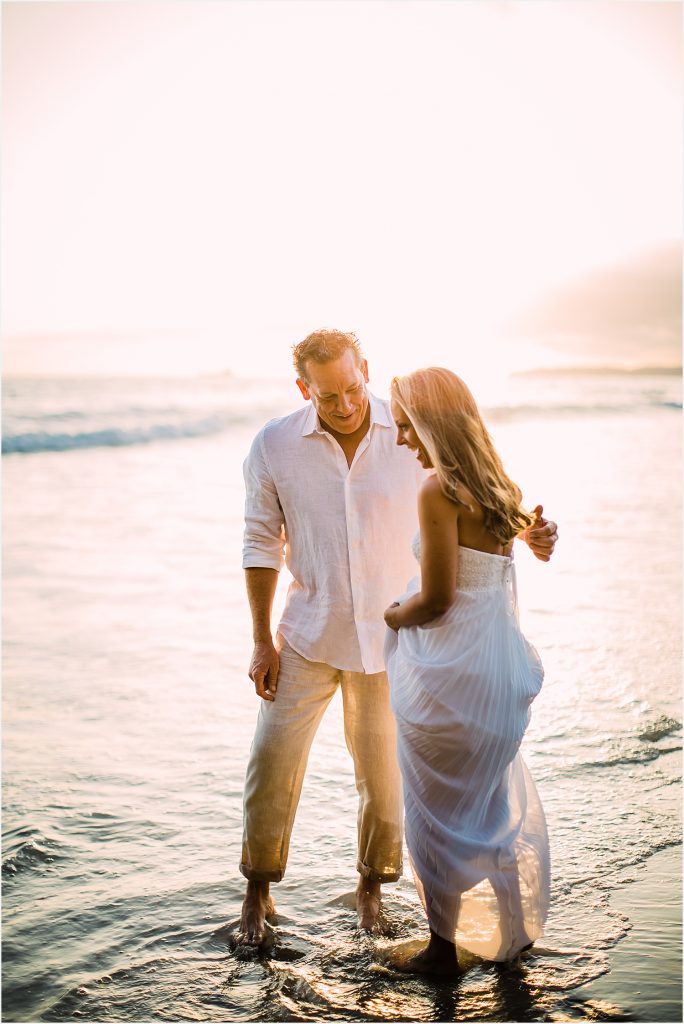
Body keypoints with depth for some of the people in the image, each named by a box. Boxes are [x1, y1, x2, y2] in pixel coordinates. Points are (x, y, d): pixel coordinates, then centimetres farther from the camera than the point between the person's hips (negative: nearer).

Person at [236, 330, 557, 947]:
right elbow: (262, 544, 0)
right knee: (273, 762, 1)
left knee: (383, 775, 8)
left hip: (389, 639, 0)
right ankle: (258, 894, 24)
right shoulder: (275, 446, -8)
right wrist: (262, 640, -1)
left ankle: (372, 885, 34)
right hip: (309, 636, 0)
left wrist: (527, 532, -25)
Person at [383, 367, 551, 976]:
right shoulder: (498, 487, 6)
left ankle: (444, 948, 23)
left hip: (450, 671, -8)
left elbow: (435, 599, -19)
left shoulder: (439, 491, -19)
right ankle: (515, 930, 36)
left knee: (439, 810, 9)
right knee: (498, 800, 22)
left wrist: (389, 615, -1)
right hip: (502, 667, 8)